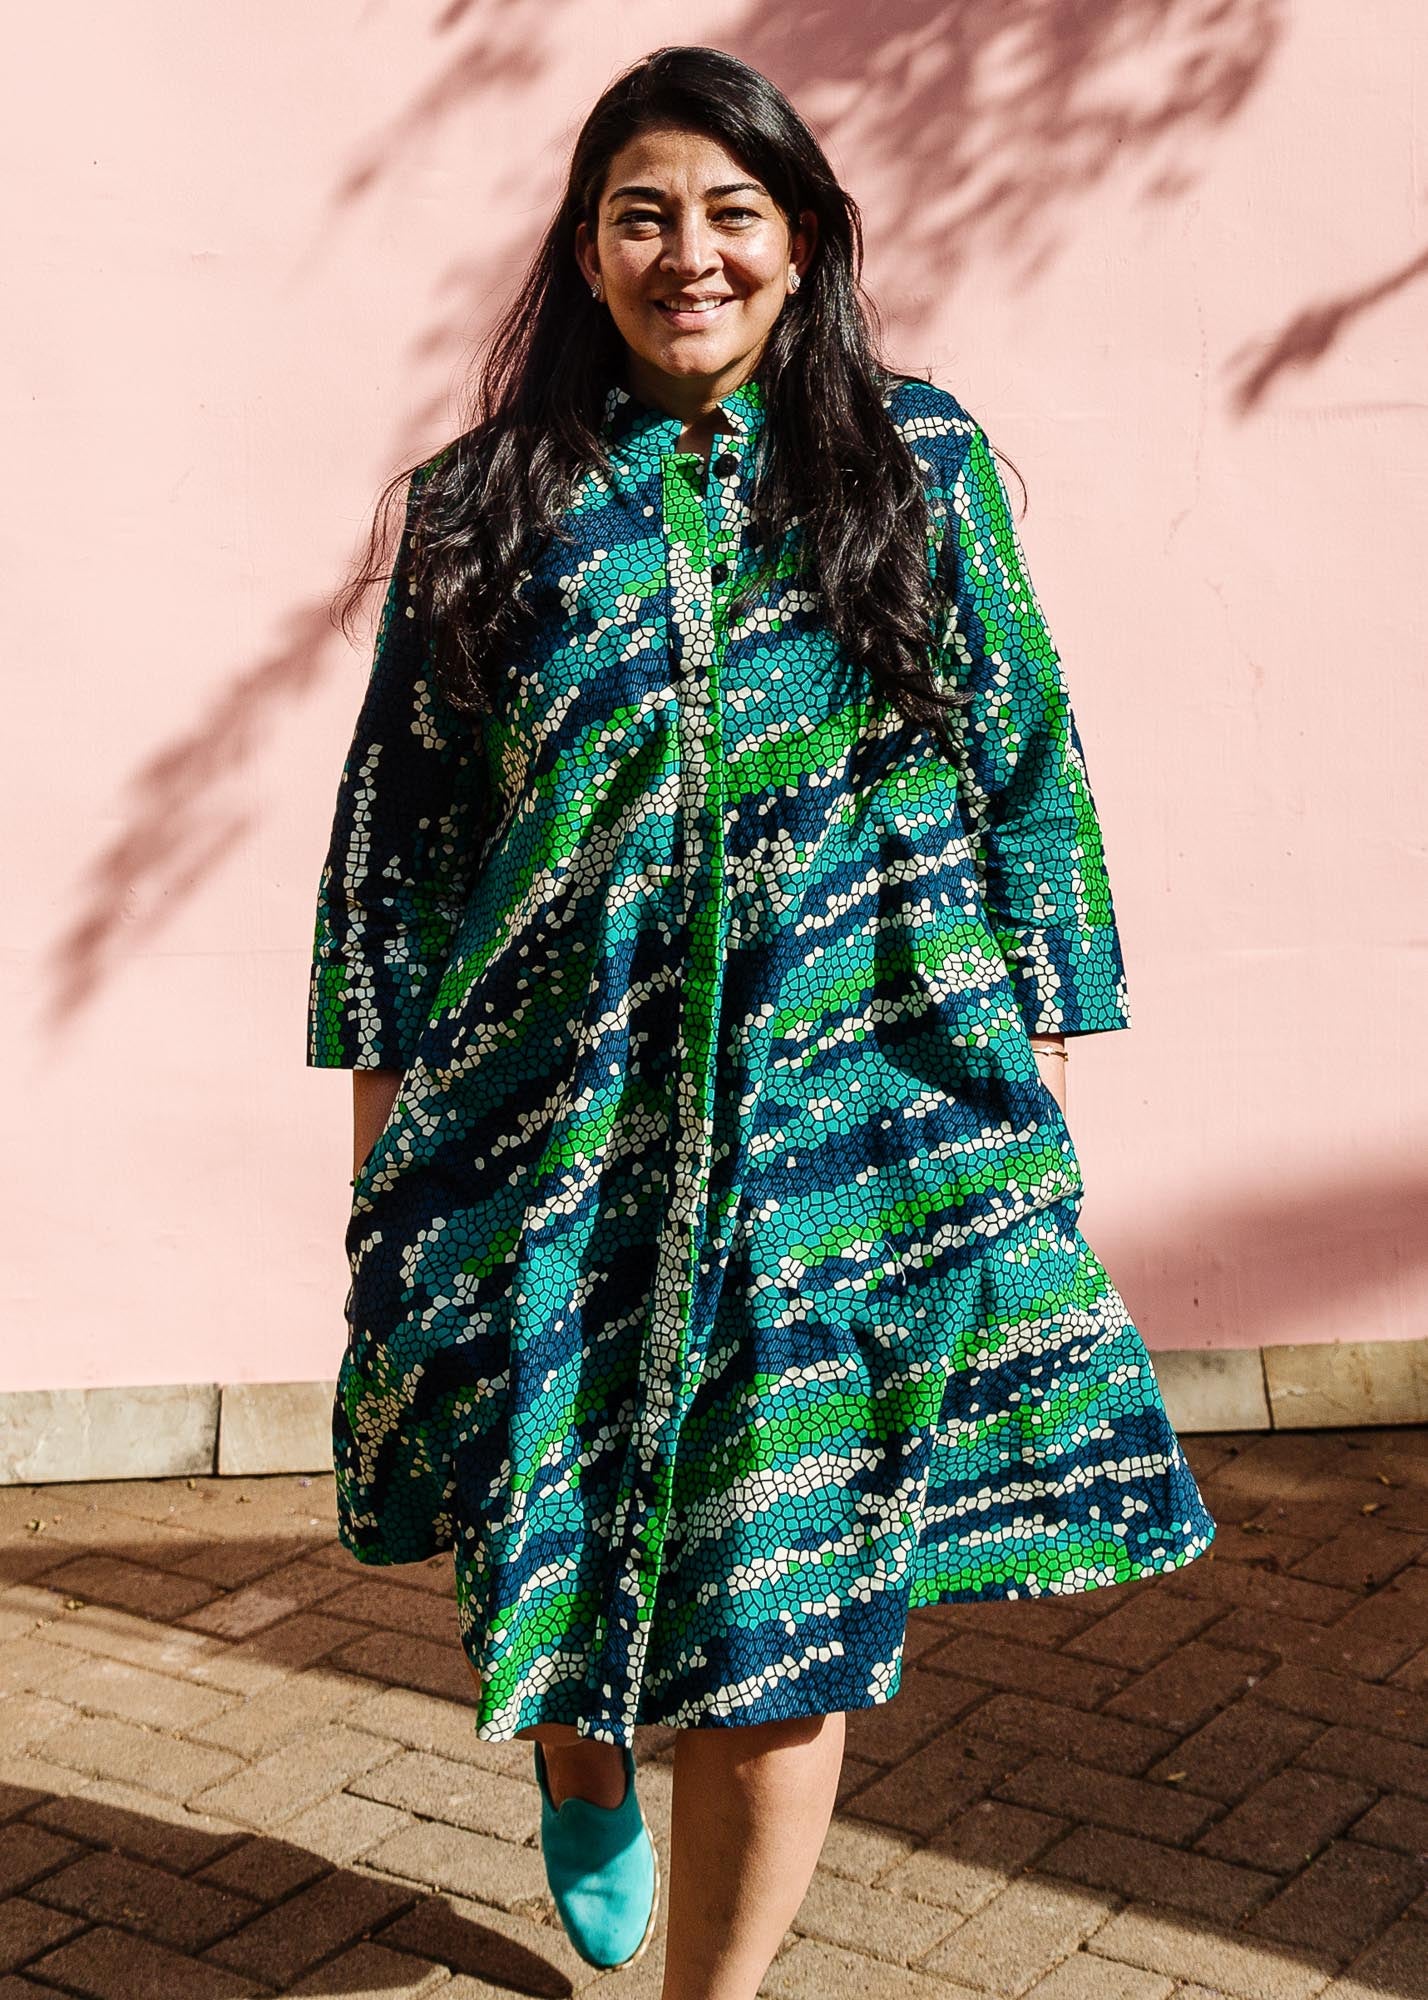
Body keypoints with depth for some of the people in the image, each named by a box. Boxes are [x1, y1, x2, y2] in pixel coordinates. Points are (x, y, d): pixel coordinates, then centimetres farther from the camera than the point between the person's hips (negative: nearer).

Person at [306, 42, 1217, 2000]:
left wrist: (1047, 1039, 4)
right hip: (565, 1105, 1)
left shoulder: (919, 458, 7)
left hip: (859, 1100, 0)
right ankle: (582, 1761, 44)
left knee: (789, 1575, -1)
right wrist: (383, 1074, 4)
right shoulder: (489, 501, 8)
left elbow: (1029, 764, 8)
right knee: (560, 1524, 7)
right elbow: (394, 811, 8)